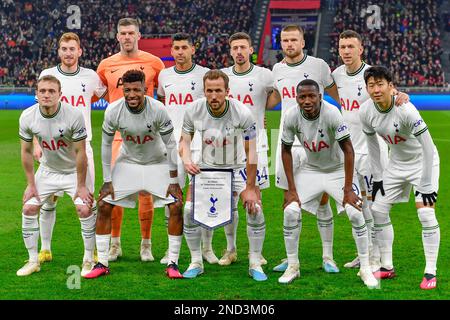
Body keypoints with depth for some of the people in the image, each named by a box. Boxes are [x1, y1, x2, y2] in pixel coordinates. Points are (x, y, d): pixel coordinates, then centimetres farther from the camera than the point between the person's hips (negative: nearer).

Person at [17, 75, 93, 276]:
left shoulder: (74, 116, -27)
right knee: (28, 209, -4)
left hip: (73, 171, -3)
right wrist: (30, 183, -1)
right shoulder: (27, 117, -17)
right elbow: (26, 151, -3)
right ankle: (33, 261, 11)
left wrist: (81, 186, -16)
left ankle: (89, 259, 1)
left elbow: (80, 153, -20)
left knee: (84, 209, -17)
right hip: (47, 170, 3)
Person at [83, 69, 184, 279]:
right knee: (104, 205, -7)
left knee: (176, 206, -14)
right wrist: (107, 181, -7)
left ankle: (172, 264, -3)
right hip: (128, 162, 1)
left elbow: (170, 145, -16)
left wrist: (174, 181, -15)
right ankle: (102, 264, 4)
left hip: (157, 163, -1)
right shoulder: (113, 111, -22)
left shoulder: (158, 110, -26)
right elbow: (106, 145, -8)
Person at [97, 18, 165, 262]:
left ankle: (146, 245, 12)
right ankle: (115, 244, 13)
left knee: (145, 191, 0)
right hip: (117, 135, 1)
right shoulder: (106, 65, 7)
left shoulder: (153, 63, 3)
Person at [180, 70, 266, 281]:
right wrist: (187, 160, -27)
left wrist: (250, 188, -20)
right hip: (205, 167, 2)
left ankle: (255, 264, 0)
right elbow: (185, 141, -4)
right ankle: (196, 262, 6)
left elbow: (251, 152, -20)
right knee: (189, 210, -13)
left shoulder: (242, 113, -25)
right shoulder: (193, 111, -19)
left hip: (237, 167, -2)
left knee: (255, 210, -17)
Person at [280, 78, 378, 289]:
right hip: (310, 170, 3)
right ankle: (292, 267, 6)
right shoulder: (291, 117, -18)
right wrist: (291, 189, -9)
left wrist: (348, 189, -24)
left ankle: (365, 269, 0)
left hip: (337, 169, -3)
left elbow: (348, 150, -23)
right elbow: (286, 151, -5)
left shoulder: (332, 114, -28)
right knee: (290, 212, -11)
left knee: (355, 214, -16)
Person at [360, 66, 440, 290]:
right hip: (396, 164, 6)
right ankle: (387, 267, 15)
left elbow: (428, 147, -28)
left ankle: (430, 273, -8)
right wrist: (377, 177, 5)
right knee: (378, 211, 2)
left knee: (426, 214, -18)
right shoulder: (366, 112, -14)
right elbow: (372, 143, 5)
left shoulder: (405, 110, -32)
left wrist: (426, 185, -25)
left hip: (422, 162, -6)